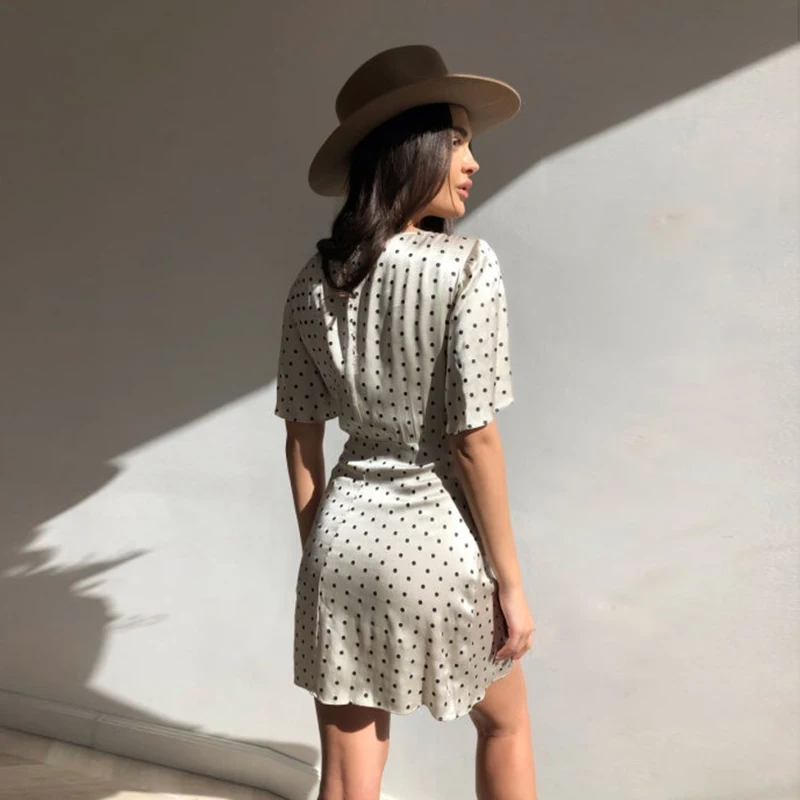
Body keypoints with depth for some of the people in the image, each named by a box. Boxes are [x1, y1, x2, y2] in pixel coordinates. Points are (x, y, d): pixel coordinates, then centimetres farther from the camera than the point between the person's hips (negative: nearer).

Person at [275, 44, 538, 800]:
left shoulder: (313, 280, 3)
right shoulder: (466, 263, -14)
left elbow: (302, 440, 5)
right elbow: (473, 439, -16)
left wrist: (317, 552, 15)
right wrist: (510, 581, -8)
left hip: (346, 535, 4)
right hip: (438, 538, -4)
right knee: (504, 724, 24)